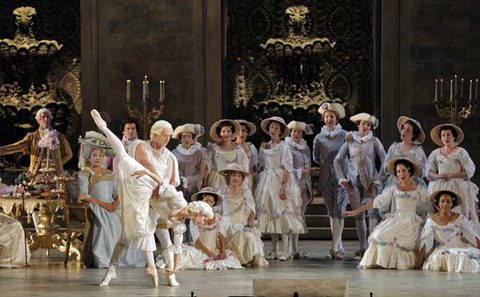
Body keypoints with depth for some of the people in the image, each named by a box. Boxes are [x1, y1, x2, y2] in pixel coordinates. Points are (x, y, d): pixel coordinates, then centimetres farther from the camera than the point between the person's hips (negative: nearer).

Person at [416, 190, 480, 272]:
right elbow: (425, 243, -4)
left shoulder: (460, 218, 1)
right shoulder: (432, 221, 0)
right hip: (440, 253, 0)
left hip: (459, 250, 0)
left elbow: (473, 237, 0)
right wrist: (418, 265, -11)